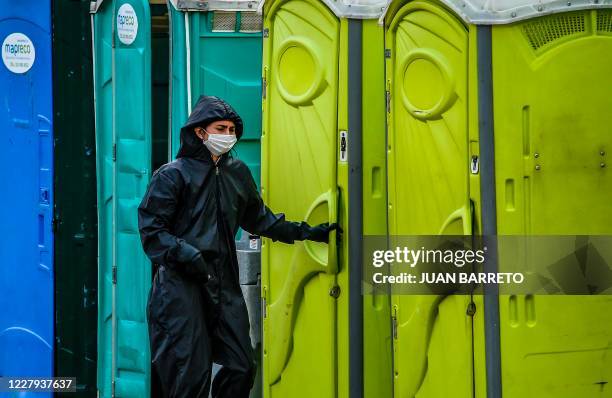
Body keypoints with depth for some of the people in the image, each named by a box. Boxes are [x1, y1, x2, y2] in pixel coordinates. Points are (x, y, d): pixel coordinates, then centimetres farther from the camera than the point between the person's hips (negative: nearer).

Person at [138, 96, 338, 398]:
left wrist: (305, 232, 21)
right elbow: (151, 229, -7)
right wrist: (184, 254, -21)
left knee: (242, 367, 4)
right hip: (182, 285, -6)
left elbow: (258, 218, 26)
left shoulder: (237, 172, 16)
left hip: (224, 284, 6)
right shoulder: (172, 175, -3)